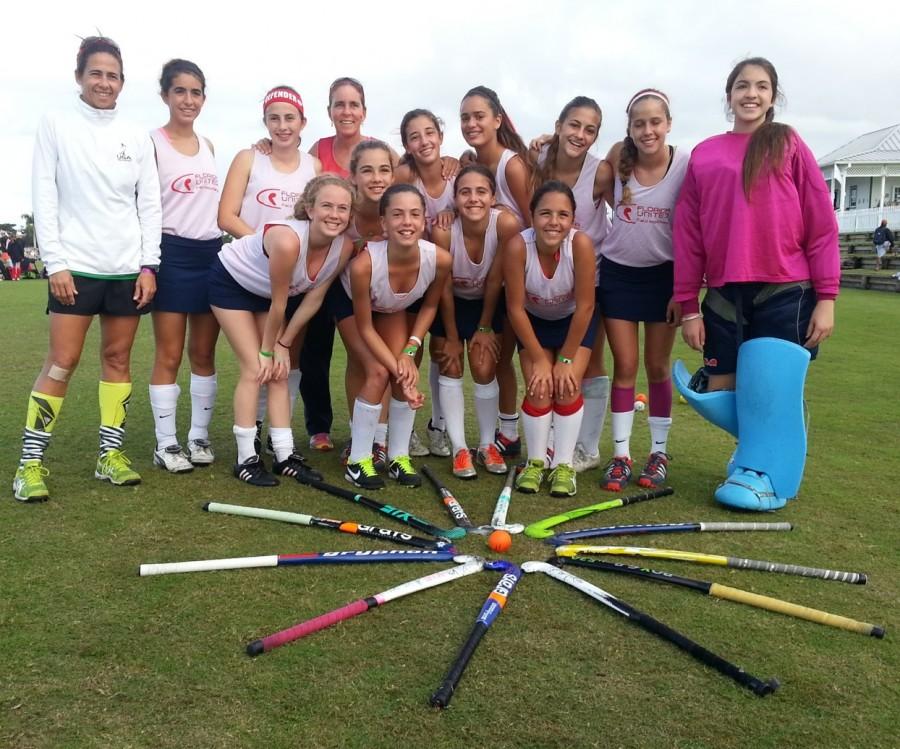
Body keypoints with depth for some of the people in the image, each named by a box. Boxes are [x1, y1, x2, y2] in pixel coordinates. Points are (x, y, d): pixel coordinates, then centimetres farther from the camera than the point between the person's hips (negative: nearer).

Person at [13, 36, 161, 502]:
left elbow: (149, 204, 8)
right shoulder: (56, 125, 3)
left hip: (128, 267, 3)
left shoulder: (136, 136, 10)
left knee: (118, 358, 5)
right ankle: (31, 461, 4)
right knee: (62, 362, -6)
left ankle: (110, 453, 14)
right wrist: (55, 263, -9)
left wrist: (148, 265, 0)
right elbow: (44, 199, -1)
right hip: (75, 266, -3)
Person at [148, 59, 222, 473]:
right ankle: (166, 443, 8)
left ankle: (199, 436, 18)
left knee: (204, 353, 9)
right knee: (169, 355, -1)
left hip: (212, 253, 5)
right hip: (173, 253, -5)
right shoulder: (152, 142, -3)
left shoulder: (208, 145, 15)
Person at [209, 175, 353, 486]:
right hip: (230, 281, -6)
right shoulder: (288, 240, -39)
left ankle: (285, 455, 8)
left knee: (278, 371, 2)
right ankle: (246, 459, -1)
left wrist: (283, 345, -8)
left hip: (267, 290, 6)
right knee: (255, 369, -10)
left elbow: (313, 298, -11)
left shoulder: (344, 246, -21)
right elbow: (279, 304, -26)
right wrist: (268, 349, -13)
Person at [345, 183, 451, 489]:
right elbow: (365, 328, -26)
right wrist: (398, 368, -30)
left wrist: (410, 350, -20)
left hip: (399, 309, 3)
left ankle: (399, 456, 10)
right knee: (378, 373, -17)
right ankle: (357, 460, -1)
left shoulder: (440, 259, -33)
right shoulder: (364, 264, -41)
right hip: (358, 305, -3)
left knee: (405, 375, -9)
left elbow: (429, 305, -10)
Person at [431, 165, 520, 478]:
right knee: (450, 368, -2)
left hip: (487, 302, 0)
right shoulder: (443, 230, -32)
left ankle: (487, 445, 15)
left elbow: (494, 281, -19)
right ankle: (459, 448, 8)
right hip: (450, 303, 0)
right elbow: (444, 289, -19)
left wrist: (484, 328, -9)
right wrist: (451, 338, -10)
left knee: (485, 371, -2)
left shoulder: (506, 224, -31)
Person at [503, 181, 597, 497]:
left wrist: (566, 359, -17)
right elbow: (515, 309, -23)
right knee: (539, 387, -10)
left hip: (575, 320, 0)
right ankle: (535, 463, 8)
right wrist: (539, 359, -17)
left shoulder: (581, 244, -33)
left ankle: (563, 465, 3)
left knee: (568, 385, -13)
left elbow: (584, 307, -25)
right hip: (533, 319, 1)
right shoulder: (517, 246, -32)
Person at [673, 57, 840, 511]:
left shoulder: (789, 147, 4)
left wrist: (826, 297, -5)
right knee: (718, 396, 5)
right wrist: (689, 305, 3)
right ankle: (762, 444, 33)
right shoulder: (703, 155, 9)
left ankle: (767, 476, 18)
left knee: (771, 390, -3)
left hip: (785, 293, -2)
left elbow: (821, 226, 0)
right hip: (724, 295, 3)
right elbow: (688, 234, 6)